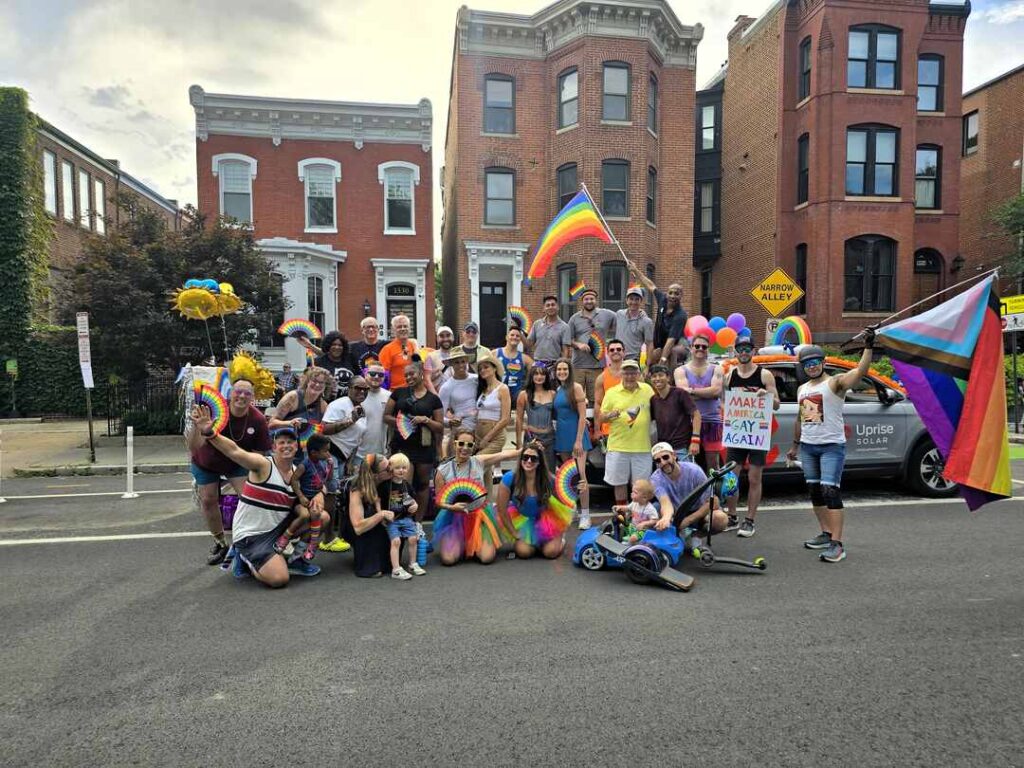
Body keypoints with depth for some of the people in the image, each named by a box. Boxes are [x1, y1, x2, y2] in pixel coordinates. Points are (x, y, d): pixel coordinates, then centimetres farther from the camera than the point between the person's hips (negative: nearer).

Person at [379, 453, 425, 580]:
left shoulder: (406, 485, 9)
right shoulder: (385, 485, -8)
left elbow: (412, 500, 21)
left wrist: (414, 505, 0)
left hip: (406, 517, 5)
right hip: (391, 519, -5)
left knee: (412, 538, -4)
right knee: (396, 540, -18)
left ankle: (413, 564, 16)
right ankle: (396, 570, -11)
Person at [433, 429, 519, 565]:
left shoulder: (480, 461, -4)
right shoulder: (443, 470, -7)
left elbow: (504, 455, -5)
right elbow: (438, 500, -3)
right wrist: (451, 507, -23)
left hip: (480, 514, 1)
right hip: (454, 517, -1)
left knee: (487, 558, -14)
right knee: (448, 559, -16)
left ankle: (473, 546, 22)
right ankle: (461, 546, 20)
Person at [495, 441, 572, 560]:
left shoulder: (549, 479, -23)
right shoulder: (509, 479, -25)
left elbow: (561, 506, -9)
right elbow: (502, 511, -15)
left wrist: (558, 537, -10)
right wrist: (515, 534, -10)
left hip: (544, 520, 0)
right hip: (522, 520, 0)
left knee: (551, 551, -16)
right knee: (523, 551, -19)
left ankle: (561, 541, 19)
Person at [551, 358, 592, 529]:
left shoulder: (576, 387, -7)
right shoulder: (557, 390, 12)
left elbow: (582, 416, -10)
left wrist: (579, 440, -15)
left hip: (576, 434, -6)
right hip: (562, 435, 6)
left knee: (580, 474, -11)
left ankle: (585, 515, -7)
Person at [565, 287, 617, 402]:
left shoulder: (607, 315, 6)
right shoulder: (574, 318, 6)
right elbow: (567, 341, 5)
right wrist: (578, 344, -12)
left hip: (598, 364, 0)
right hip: (578, 365, 0)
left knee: (594, 398, 5)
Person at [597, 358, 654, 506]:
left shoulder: (647, 389, 6)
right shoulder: (612, 393, 1)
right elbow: (601, 417, 3)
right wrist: (611, 415, -18)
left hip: (642, 446, 1)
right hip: (618, 446, -1)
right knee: (619, 483, 10)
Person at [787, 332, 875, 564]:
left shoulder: (835, 382, -5)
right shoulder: (802, 389, 15)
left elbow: (861, 371, -23)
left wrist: (868, 347, -34)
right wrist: (795, 444, 25)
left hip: (832, 446, -7)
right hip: (808, 447, 7)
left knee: (830, 491, -14)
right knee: (815, 492, 11)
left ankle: (837, 544, -13)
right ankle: (826, 534, 24)